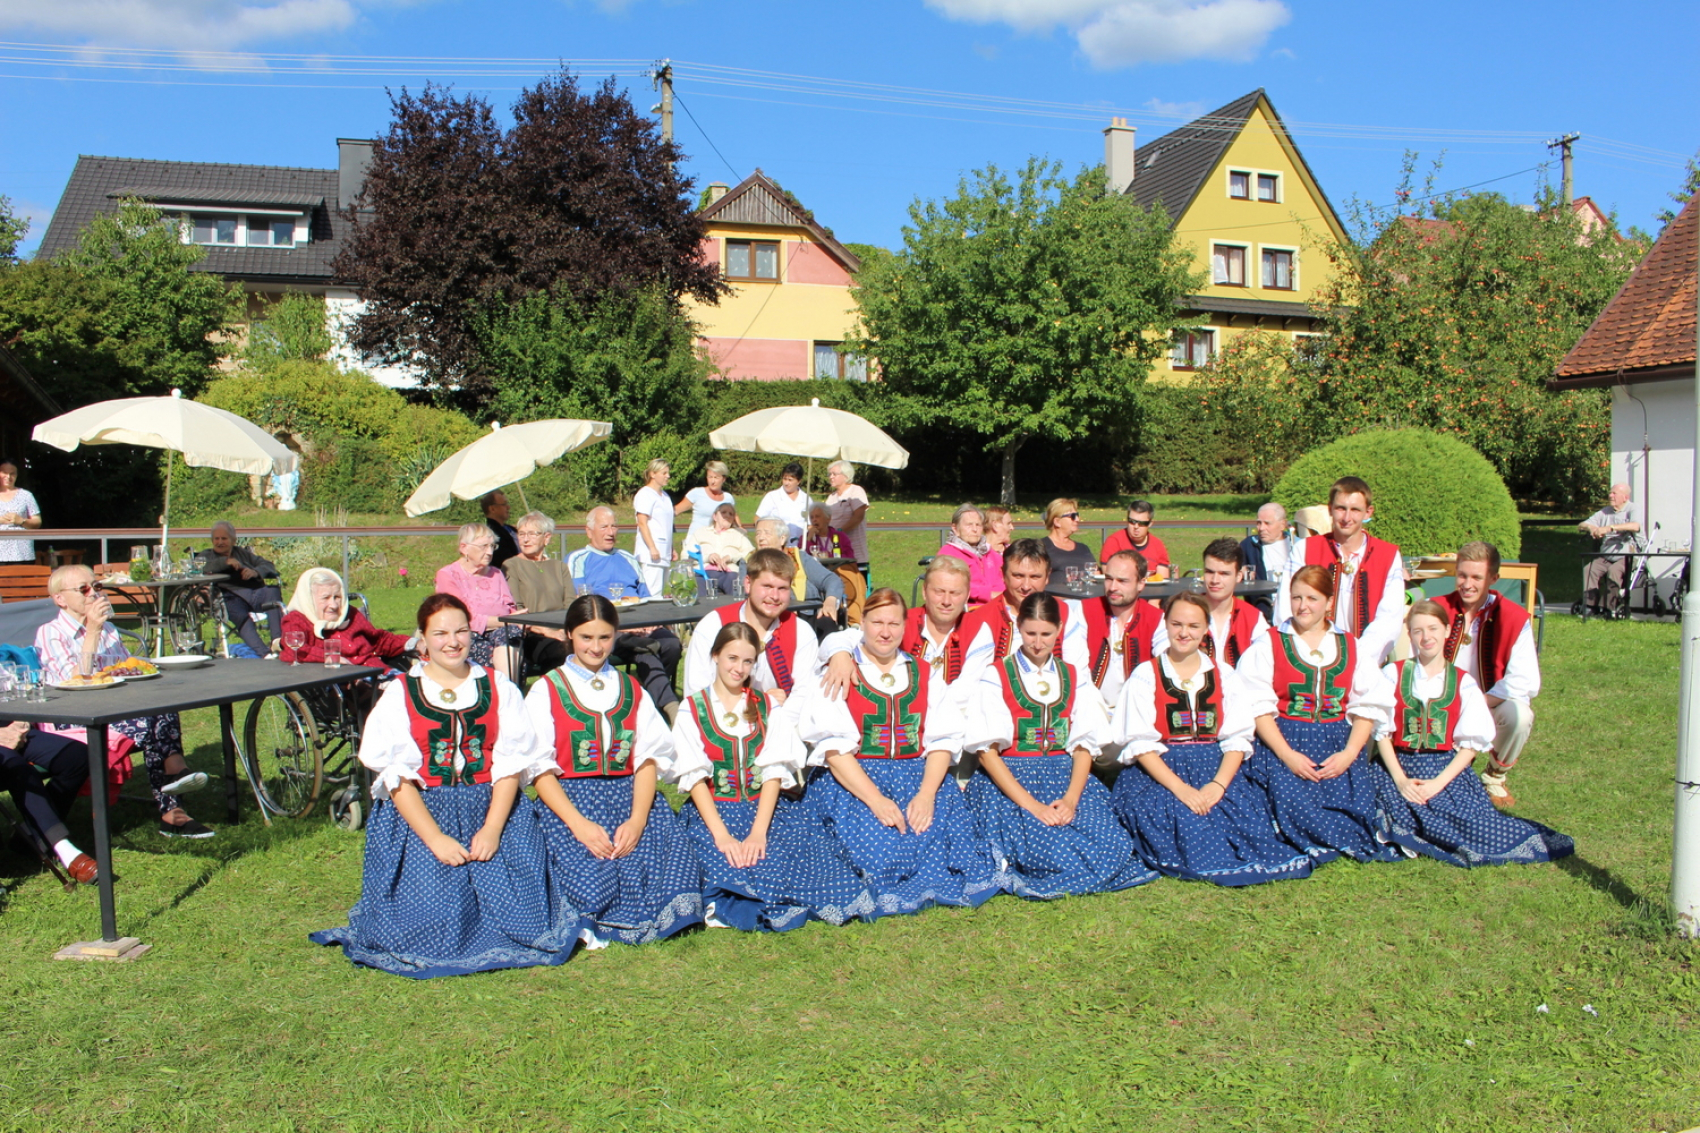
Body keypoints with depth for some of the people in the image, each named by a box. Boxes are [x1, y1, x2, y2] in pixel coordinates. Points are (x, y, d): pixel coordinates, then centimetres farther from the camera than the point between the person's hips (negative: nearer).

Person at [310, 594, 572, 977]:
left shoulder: (499, 689, 8)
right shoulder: (400, 695, 3)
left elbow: (511, 763, 0)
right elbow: (397, 776, -5)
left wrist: (492, 829, -15)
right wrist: (435, 838, -18)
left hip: (493, 807, 1)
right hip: (421, 812, -1)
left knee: (512, 908, -15)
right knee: (434, 915, -19)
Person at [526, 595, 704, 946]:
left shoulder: (632, 692, 17)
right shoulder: (546, 692, 7)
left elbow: (648, 759, 6)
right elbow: (541, 770, -3)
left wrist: (637, 819, -14)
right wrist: (578, 823, -19)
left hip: (629, 794, 3)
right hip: (568, 799, -3)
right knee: (591, 878, -31)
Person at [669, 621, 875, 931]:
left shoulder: (768, 709, 10)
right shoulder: (692, 710, 5)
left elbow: (774, 772, -2)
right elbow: (695, 778, -6)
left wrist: (759, 832, -18)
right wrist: (721, 834, -21)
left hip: (764, 809, 2)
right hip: (713, 811, -2)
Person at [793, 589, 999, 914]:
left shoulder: (925, 675, 15)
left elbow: (943, 740, 4)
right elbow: (834, 748, -8)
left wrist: (926, 794, -15)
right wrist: (875, 800, -22)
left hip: (919, 776, 3)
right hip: (852, 781, -3)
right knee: (877, 836, -32)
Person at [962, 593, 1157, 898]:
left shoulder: (1075, 678, 13)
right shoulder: (995, 678, 1)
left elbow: (1084, 746, 5)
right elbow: (987, 751, -8)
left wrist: (1071, 798, -15)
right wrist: (1031, 804, -19)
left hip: (1065, 776, 4)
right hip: (1007, 781, -4)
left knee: (1112, 847, -23)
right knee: (1047, 851, -30)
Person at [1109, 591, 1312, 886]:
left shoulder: (1224, 676, 12)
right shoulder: (1145, 676, 2)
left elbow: (1237, 739, 3)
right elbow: (1140, 745, -7)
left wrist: (1218, 784, -17)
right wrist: (1180, 788, -21)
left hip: (1215, 771, 2)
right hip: (1157, 773, -2)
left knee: (1247, 812, -28)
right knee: (1178, 815, -33)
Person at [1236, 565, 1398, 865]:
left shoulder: (1351, 647, 12)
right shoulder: (1268, 645, 4)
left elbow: (1366, 707, 6)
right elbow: (1259, 707, -4)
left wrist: (1349, 754, -10)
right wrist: (1287, 755, -15)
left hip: (1337, 744, 2)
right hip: (1283, 742, -2)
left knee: (1356, 804, -20)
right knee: (1292, 802, -26)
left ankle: (1321, 843, 7)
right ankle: (1350, 842, -2)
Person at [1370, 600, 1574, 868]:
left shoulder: (1463, 683, 5)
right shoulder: (1393, 675, 3)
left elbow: (1470, 745, 1)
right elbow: (1382, 732, 0)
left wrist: (1438, 783, -13)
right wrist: (1400, 779, -13)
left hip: (1447, 770, 1)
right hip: (1400, 767, -1)